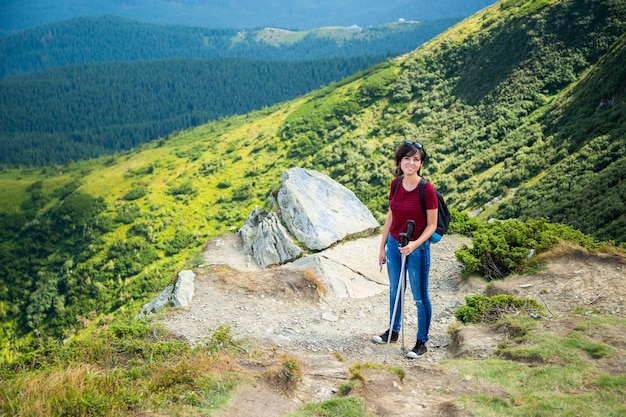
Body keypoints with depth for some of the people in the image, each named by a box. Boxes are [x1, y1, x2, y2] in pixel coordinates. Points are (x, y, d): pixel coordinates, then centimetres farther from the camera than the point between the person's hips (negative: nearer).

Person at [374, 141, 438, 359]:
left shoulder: (426, 189, -19)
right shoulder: (395, 184, -2)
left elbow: (432, 225, -13)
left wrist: (415, 244, -26)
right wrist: (382, 246, 10)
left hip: (417, 249, -6)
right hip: (394, 245, 6)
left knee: (420, 297, 7)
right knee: (395, 290, 22)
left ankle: (422, 342, 22)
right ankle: (393, 331, 41)